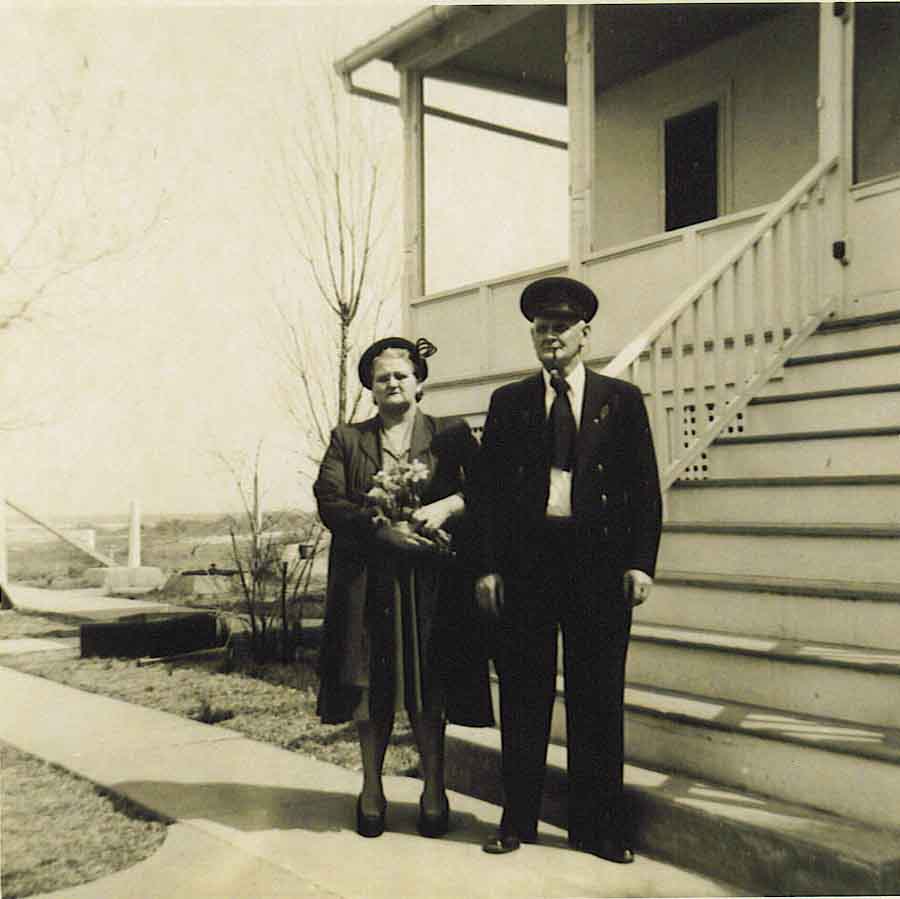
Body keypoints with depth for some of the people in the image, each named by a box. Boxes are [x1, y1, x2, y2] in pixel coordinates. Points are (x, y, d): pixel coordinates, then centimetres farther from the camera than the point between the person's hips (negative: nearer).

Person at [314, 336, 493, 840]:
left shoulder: (452, 435, 9)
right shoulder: (347, 440, 11)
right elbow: (329, 502, -2)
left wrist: (447, 506, -18)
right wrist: (382, 527, -15)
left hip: (431, 584, -1)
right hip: (367, 584, 1)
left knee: (428, 689, 2)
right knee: (372, 686, 3)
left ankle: (434, 790, 13)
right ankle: (372, 789, 16)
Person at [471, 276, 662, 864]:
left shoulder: (622, 400, 7)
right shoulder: (508, 402, 10)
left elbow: (645, 488, 4)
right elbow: (488, 489, 7)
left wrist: (640, 563, -5)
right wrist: (488, 567, -1)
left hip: (599, 561, -1)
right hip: (526, 560, 1)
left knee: (598, 696, 5)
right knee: (524, 694, 6)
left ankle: (598, 828, 17)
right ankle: (518, 821, 19)